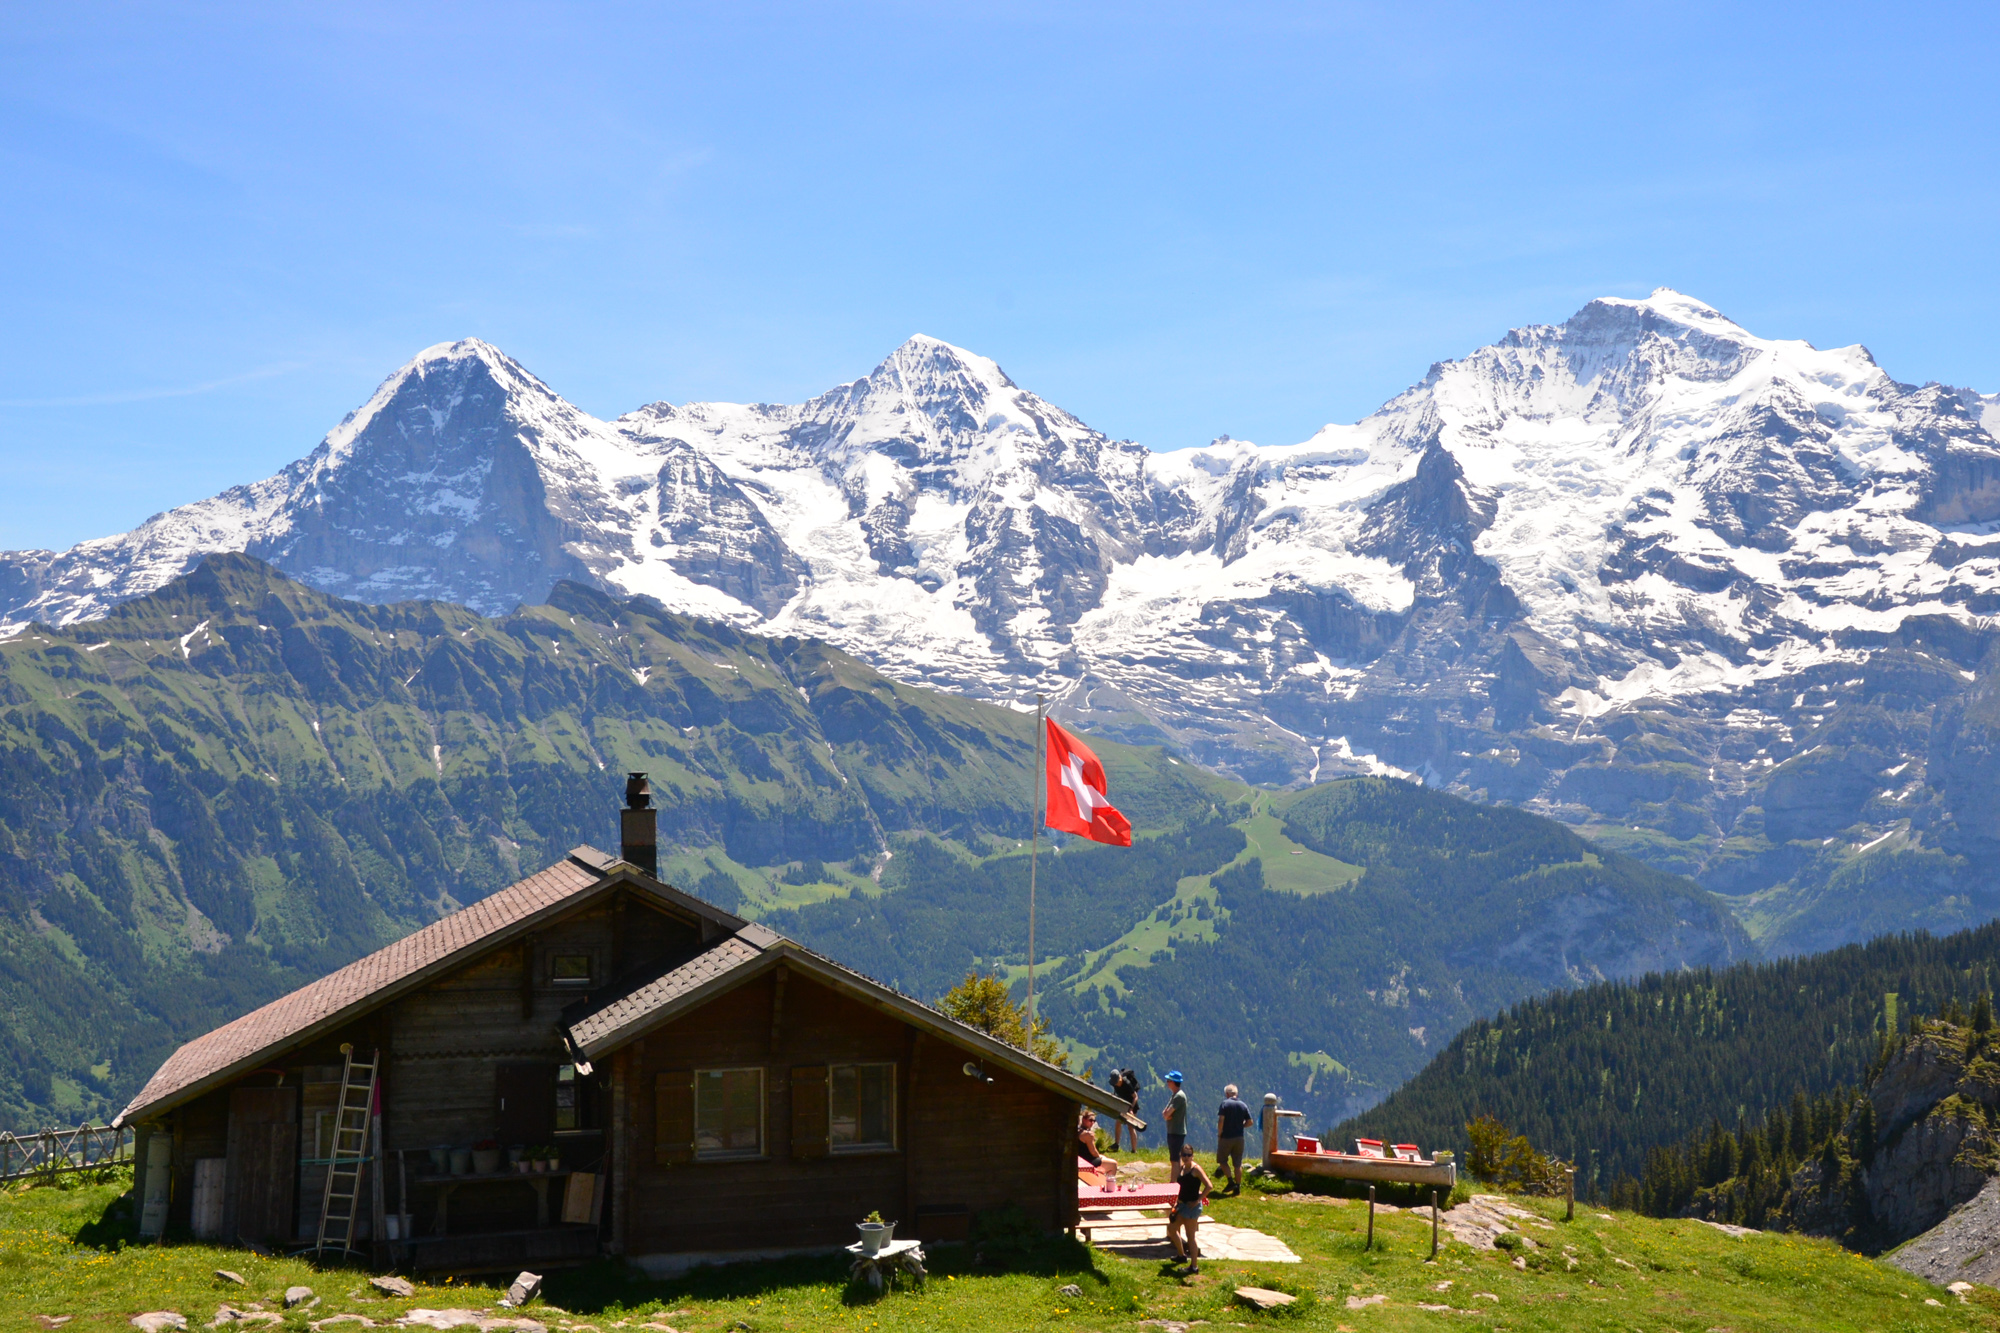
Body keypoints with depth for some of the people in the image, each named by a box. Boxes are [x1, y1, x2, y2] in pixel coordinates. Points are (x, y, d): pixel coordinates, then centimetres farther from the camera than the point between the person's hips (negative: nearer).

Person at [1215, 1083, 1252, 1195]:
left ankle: (1231, 1181, -4)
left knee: (1222, 1160, 9)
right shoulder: (1243, 1105, 6)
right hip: (1239, 1138, 4)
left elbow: (1221, 1121, -16)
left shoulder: (1225, 1104, -8)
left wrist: (1219, 1134, -6)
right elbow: (1249, 1122, 5)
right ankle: (1238, 1187, 8)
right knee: (1237, 1164, 8)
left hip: (1226, 1137, -4)